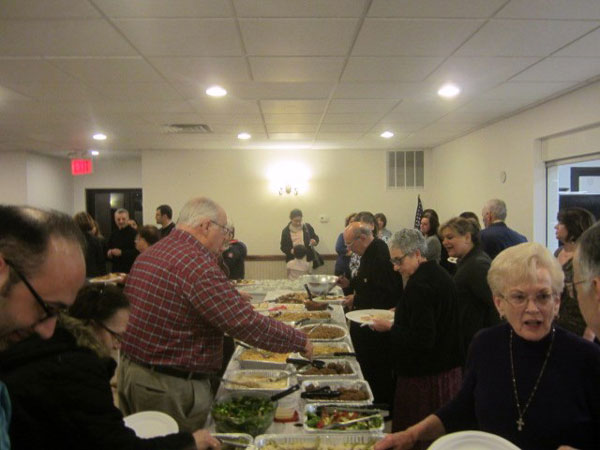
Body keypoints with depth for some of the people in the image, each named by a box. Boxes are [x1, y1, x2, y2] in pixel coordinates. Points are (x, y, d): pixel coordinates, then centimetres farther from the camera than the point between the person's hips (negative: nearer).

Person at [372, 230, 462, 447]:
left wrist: (389, 327, -15)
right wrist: (401, 311, 16)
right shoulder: (440, 274, 7)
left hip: (424, 376, -10)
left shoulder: (419, 285, -22)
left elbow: (422, 339, -25)